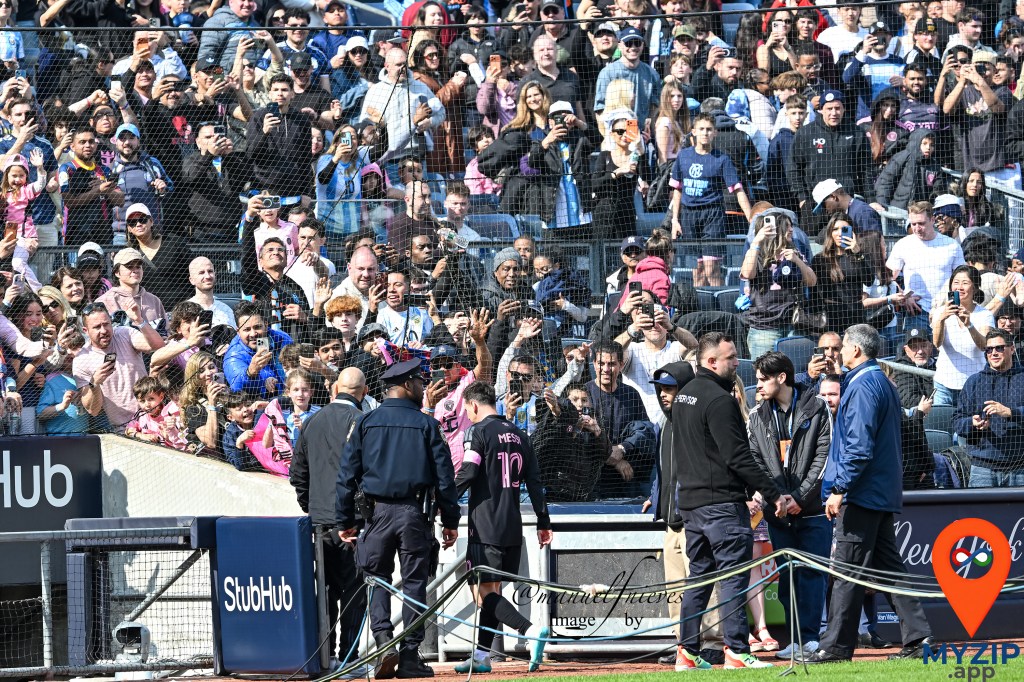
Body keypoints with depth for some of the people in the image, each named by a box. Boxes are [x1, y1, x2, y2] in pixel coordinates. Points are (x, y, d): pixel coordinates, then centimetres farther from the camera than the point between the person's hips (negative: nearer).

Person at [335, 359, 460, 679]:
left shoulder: (365, 423, 4)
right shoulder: (425, 424, 0)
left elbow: (347, 475, 2)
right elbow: (444, 475, -1)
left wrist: (345, 521, 7)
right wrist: (450, 521, 5)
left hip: (378, 510, 1)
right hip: (414, 514, -1)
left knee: (376, 578, 8)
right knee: (414, 582, 3)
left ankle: (383, 640, -13)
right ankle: (409, 656, 2)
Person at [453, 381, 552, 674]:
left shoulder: (479, 432, -6)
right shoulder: (519, 435, 15)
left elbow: (467, 474, -15)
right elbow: (534, 481, 15)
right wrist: (543, 521, 18)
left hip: (485, 526, -8)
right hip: (513, 528, 8)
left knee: (484, 592, -10)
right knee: (492, 592, 14)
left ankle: (531, 631, -28)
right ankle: (481, 656, 16)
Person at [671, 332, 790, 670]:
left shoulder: (684, 396, 15)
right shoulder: (719, 399, -15)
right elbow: (738, 457, -20)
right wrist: (773, 494, -16)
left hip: (690, 500, 9)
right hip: (722, 503, -9)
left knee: (699, 576, 13)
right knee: (734, 576, -8)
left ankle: (687, 652, 13)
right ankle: (736, 652, -12)